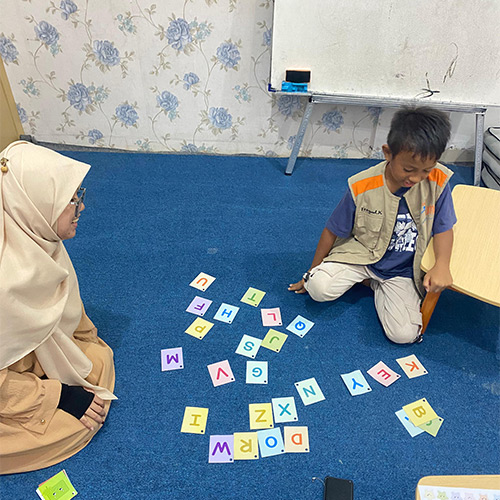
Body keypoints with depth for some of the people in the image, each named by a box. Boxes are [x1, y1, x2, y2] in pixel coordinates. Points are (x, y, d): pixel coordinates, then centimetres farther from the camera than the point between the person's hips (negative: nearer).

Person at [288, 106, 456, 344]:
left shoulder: (438, 181, -17)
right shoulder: (362, 187, -20)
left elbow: (443, 228, -3)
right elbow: (332, 232, -8)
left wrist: (442, 264, -24)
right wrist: (312, 272, 2)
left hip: (403, 270, 2)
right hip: (360, 253, -1)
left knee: (404, 334, -17)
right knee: (318, 287, -27)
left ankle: (375, 284, 11)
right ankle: (362, 277, 5)